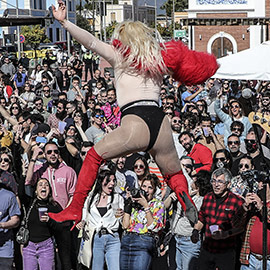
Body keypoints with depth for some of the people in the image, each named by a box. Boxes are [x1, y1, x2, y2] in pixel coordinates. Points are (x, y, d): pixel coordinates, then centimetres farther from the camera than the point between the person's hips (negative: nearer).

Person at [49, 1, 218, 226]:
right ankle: (184, 195, -10)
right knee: (174, 173, 24)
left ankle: (75, 210, 13)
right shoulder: (159, 60, 21)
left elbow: (91, 42, 4)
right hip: (161, 122, 4)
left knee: (93, 157, 17)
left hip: (135, 125, -3)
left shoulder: (119, 57, 12)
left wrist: (64, 22, 4)